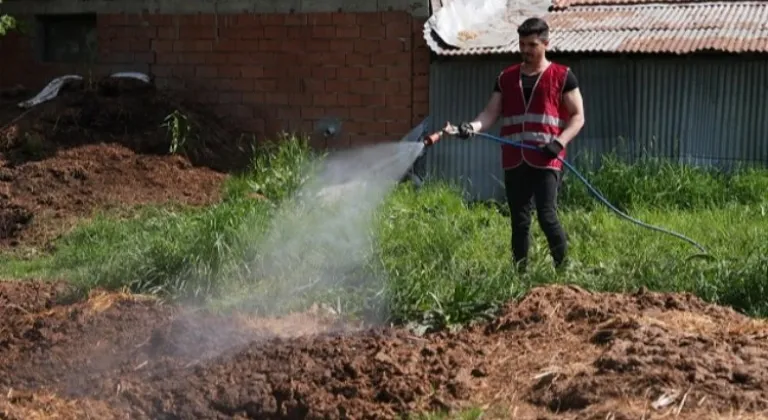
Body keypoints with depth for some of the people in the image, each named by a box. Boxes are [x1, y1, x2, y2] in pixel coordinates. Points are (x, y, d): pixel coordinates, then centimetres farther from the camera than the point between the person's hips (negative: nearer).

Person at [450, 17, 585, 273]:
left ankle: (564, 268, 5)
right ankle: (521, 274, 12)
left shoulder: (562, 76, 4)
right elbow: (491, 113, 9)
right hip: (514, 161, 4)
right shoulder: (506, 78, 14)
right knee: (519, 222, 5)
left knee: (546, 215, -13)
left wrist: (559, 142, -13)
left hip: (546, 161, -4)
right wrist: (473, 126, -12)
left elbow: (577, 116, 3)